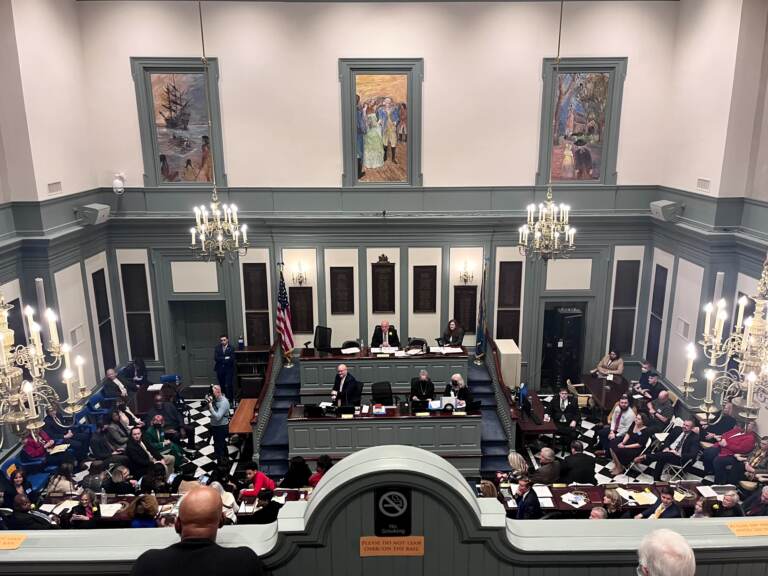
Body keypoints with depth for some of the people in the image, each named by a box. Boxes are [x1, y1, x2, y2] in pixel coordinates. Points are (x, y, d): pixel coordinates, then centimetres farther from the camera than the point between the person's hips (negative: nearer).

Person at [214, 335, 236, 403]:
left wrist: (221, 360, -9)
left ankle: (230, 400, -1)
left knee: (228, 386, -9)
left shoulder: (231, 348, -2)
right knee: (222, 386, 6)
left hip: (229, 369, -3)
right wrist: (225, 358, -13)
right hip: (220, 370, 3)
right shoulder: (217, 348, 7)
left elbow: (231, 359, -12)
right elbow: (216, 358, -5)